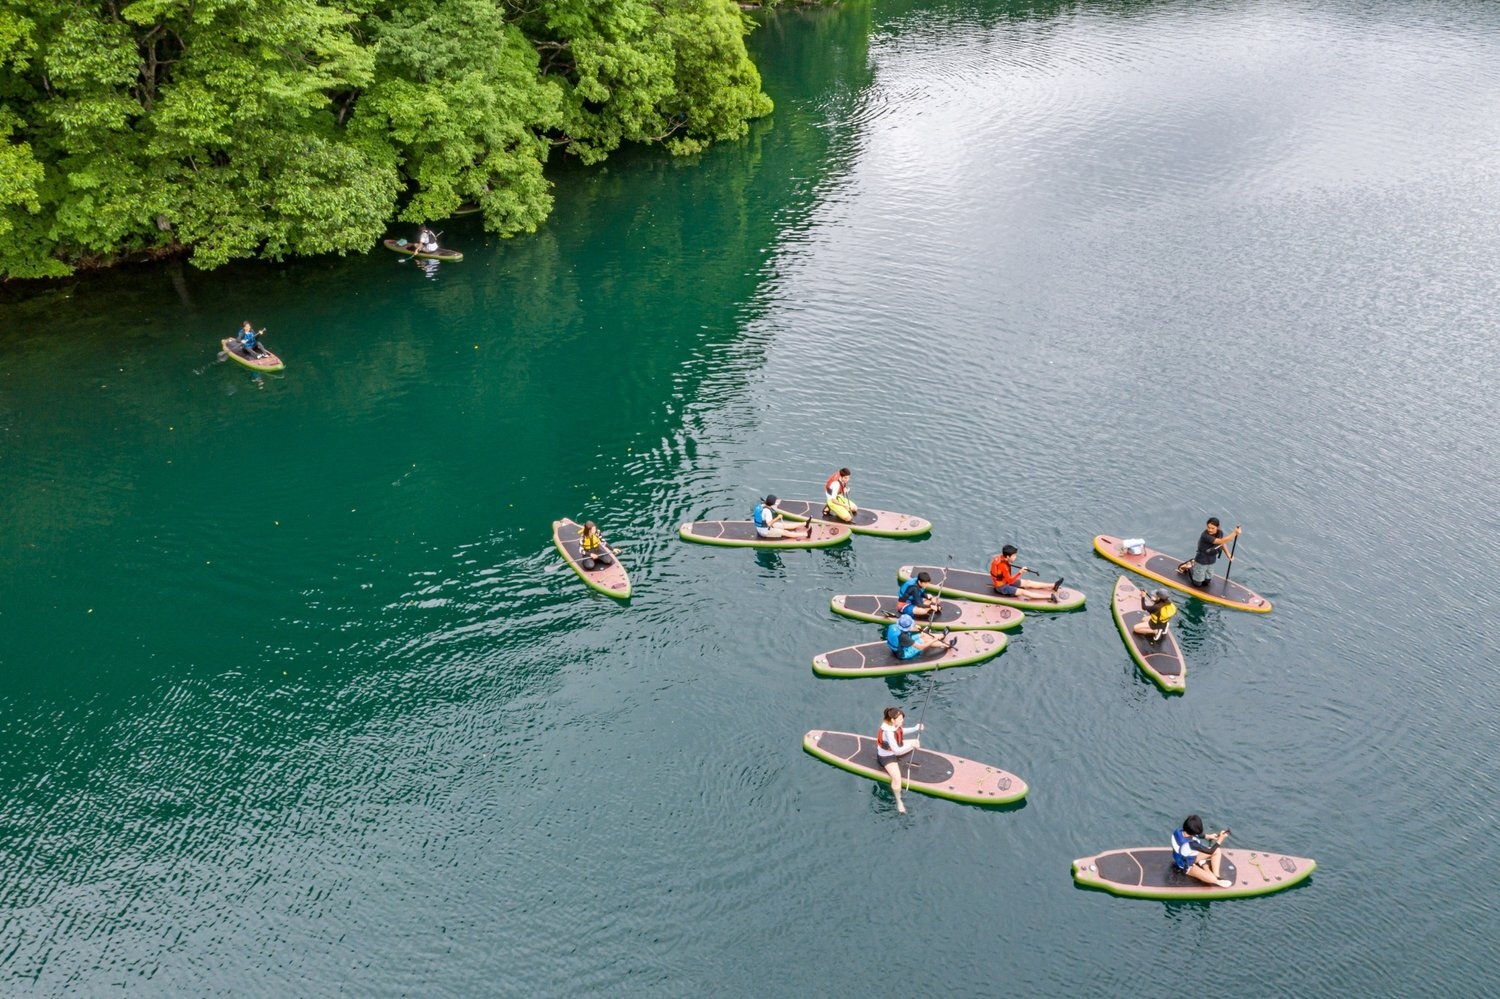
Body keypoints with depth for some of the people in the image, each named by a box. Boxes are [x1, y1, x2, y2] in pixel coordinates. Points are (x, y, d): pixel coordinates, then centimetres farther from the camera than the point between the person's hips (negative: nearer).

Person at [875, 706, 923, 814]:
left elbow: (901, 731, 6)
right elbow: (896, 750, -38)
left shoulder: (894, 724, -15)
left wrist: (916, 728, -7)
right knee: (897, 778, -27)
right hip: (887, 756, -9)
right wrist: (911, 745, -41)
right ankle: (898, 802, -6)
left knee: (916, 743, 18)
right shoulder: (889, 732, -39)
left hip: (895, 749, 9)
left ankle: (905, 762, 33)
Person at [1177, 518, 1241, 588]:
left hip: (1211, 561, 7)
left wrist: (1228, 554, -1)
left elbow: (1222, 543, 9)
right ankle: (1189, 567, 31)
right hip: (1202, 562, -7)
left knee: (1208, 581, 23)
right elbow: (1221, 541, -44)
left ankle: (1194, 564, 40)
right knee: (1197, 584, 9)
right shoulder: (1205, 536, -36)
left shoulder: (1220, 533, -12)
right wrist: (1235, 533, -48)